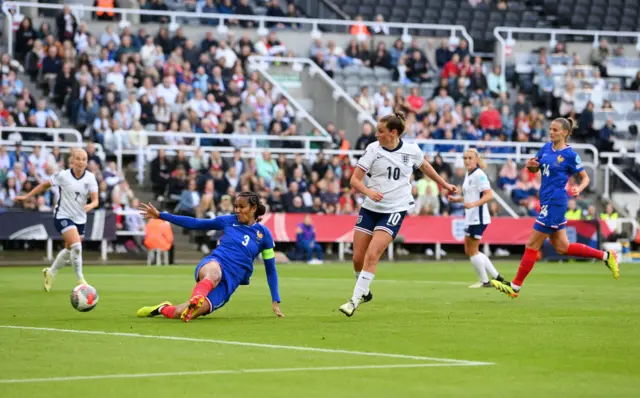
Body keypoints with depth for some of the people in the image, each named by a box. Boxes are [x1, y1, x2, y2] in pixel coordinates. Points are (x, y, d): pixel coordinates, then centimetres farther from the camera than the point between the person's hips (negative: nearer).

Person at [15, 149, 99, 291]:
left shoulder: (90, 177, -6)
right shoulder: (63, 175, -13)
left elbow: (95, 200, -10)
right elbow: (44, 185, 2)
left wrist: (90, 205, -33)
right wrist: (27, 196, 6)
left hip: (80, 219, 5)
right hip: (63, 216, -5)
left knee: (70, 250, 16)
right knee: (76, 246, -22)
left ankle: (50, 272, 40)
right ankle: (80, 279, -11)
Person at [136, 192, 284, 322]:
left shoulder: (263, 234, 7)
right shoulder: (228, 221, 11)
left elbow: (270, 269, 12)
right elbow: (195, 223, 15)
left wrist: (276, 301, 7)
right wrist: (160, 215, 12)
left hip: (229, 281, -1)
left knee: (183, 313, -23)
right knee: (214, 273, -44)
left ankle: (163, 309, 6)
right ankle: (196, 299, -64)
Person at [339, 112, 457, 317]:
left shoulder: (412, 150, -5)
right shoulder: (373, 149, -6)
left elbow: (424, 166, 19)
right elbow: (355, 179, -6)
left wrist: (444, 184, 27)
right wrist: (368, 191, -26)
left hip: (395, 210, -2)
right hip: (370, 208, 2)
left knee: (372, 255, -17)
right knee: (358, 258, 2)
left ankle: (355, 300, -11)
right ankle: (364, 292, 30)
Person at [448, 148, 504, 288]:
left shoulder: (479, 174, -15)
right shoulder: (468, 175, 14)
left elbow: (489, 195, -22)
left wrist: (473, 204, -33)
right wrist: (456, 199, 11)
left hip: (478, 218, -10)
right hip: (471, 218, 10)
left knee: (472, 250, -3)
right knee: (469, 250, 14)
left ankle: (484, 281, 8)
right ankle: (496, 276, 17)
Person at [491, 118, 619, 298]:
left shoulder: (570, 154, -10)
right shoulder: (546, 147, 9)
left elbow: (585, 177, -2)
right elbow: (534, 169, 19)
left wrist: (579, 189, -23)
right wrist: (530, 165, -4)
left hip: (555, 202, -9)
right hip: (546, 201, 9)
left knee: (532, 245, -4)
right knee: (561, 247, 14)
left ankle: (515, 286, 3)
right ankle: (605, 256, 24)